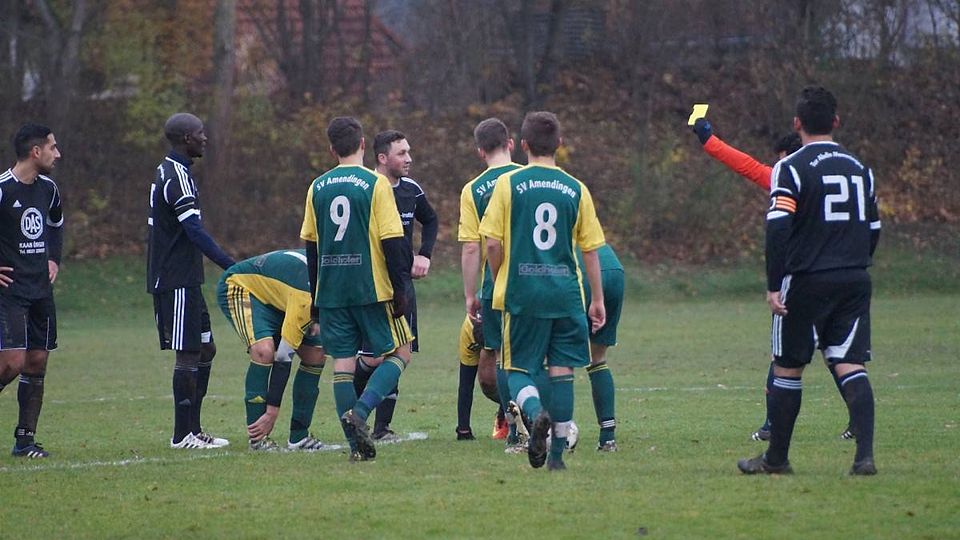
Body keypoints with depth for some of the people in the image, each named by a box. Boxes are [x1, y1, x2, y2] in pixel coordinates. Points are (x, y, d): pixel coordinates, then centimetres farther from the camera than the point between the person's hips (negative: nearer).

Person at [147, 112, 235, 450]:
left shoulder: (168, 172, 17)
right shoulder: (177, 177, -15)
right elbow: (195, 231, -22)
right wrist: (231, 267, -23)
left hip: (182, 280, 10)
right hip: (177, 280, -10)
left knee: (204, 349, 12)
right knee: (188, 354, -7)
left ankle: (192, 428, 14)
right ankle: (183, 434, -4)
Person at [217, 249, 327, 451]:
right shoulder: (306, 296, -37)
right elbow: (284, 355, -34)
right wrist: (272, 412, -31)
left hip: (273, 297, 9)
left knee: (316, 355, -2)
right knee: (264, 350, -32)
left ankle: (299, 435, 4)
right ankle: (257, 438, -24)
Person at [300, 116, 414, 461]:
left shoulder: (318, 187, 8)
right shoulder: (375, 184, -6)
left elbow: (310, 245, 12)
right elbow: (392, 242, -10)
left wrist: (315, 296, 20)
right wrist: (400, 289, -4)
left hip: (330, 291, 4)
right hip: (372, 288, -4)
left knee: (342, 363, 6)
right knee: (399, 353, 7)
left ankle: (357, 444, 2)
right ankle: (360, 411, -15)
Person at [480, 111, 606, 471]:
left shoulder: (508, 184, -2)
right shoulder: (576, 190, 3)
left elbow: (493, 243, -4)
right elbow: (590, 248, 7)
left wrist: (498, 283, 13)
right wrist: (598, 299, 15)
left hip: (522, 292, -2)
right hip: (566, 293, 2)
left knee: (519, 368, 7)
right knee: (562, 370, 8)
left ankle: (536, 413, -24)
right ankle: (558, 452, 7)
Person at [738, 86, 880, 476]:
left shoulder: (790, 169, -7)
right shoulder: (860, 169, 12)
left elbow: (778, 228, -15)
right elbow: (873, 230, 17)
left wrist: (774, 285, -13)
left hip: (806, 282, -4)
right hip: (854, 281, 4)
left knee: (788, 369, 7)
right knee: (851, 366, 1)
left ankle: (776, 458, 15)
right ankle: (865, 455, -13)